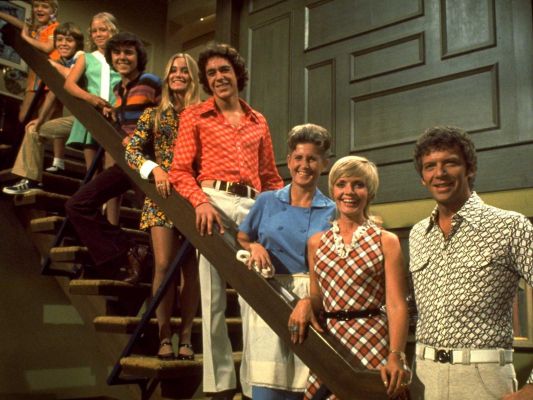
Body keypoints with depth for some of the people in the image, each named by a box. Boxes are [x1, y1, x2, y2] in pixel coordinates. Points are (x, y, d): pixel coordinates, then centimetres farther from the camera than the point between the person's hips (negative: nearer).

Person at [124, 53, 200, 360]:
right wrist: (154, 169, -11)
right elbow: (131, 151, 6)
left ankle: (185, 337, 9)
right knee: (164, 264, -7)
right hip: (163, 196, 0)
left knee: (192, 267, 0)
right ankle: (165, 337, 2)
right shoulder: (154, 114, 13)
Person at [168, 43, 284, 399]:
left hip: (253, 207, 3)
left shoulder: (258, 122, 19)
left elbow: (270, 176, 19)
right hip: (214, 202, -2)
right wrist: (201, 201, -17)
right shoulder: (195, 116, 10)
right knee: (213, 294, -2)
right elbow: (180, 171, 1)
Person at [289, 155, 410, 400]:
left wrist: (395, 356, -21)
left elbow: (396, 305, -8)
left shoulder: (386, 241, -1)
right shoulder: (316, 242, 10)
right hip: (329, 343, 3)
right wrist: (306, 303, -5)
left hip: (372, 342, -3)